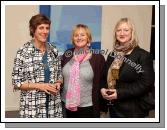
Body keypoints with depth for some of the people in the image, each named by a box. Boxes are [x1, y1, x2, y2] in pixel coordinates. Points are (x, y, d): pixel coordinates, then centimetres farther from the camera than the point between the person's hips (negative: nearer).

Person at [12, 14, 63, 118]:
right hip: (32, 107, -3)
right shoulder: (23, 52, -8)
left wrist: (58, 84, -5)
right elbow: (16, 83, -6)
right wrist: (39, 86, -16)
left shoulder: (54, 51, 5)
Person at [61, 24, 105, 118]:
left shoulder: (98, 58, -7)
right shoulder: (67, 55, 4)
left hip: (87, 107, -3)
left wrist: (97, 110, -6)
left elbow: (100, 85, -5)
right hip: (67, 105, 3)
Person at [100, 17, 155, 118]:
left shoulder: (143, 55, -10)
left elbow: (146, 83, -18)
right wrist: (103, 88, -5)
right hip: (114, 108, 6)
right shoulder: (113, 55, 10)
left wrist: (120, 93, -21)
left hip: (133, 110, -6)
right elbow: (105, 77, 16)